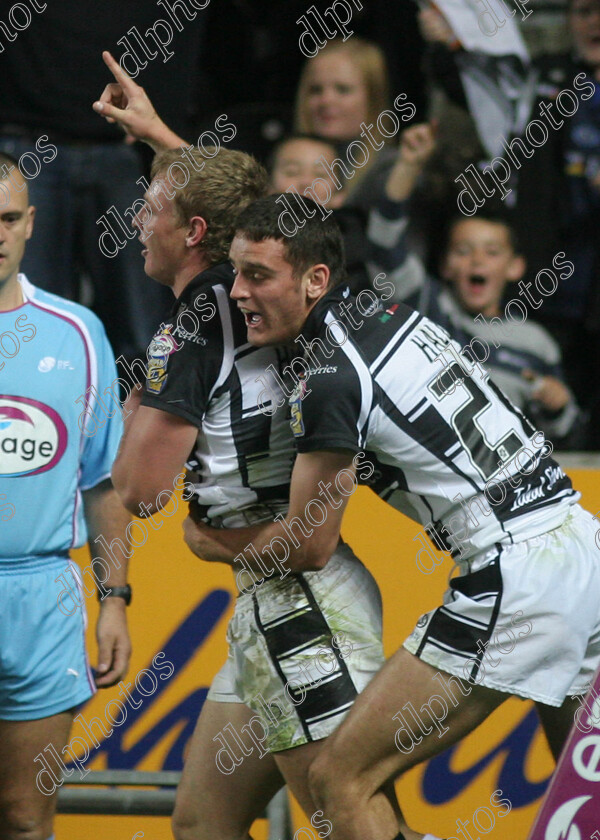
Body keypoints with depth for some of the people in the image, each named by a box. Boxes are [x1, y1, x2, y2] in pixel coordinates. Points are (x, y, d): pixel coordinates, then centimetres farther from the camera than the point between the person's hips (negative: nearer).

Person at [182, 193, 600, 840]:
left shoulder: (330, 379, -13)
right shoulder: (385, 310, 12)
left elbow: (308, 547, -5)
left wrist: (212, 542, 13)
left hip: (512, 580, -9)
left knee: (340, 780, -5)